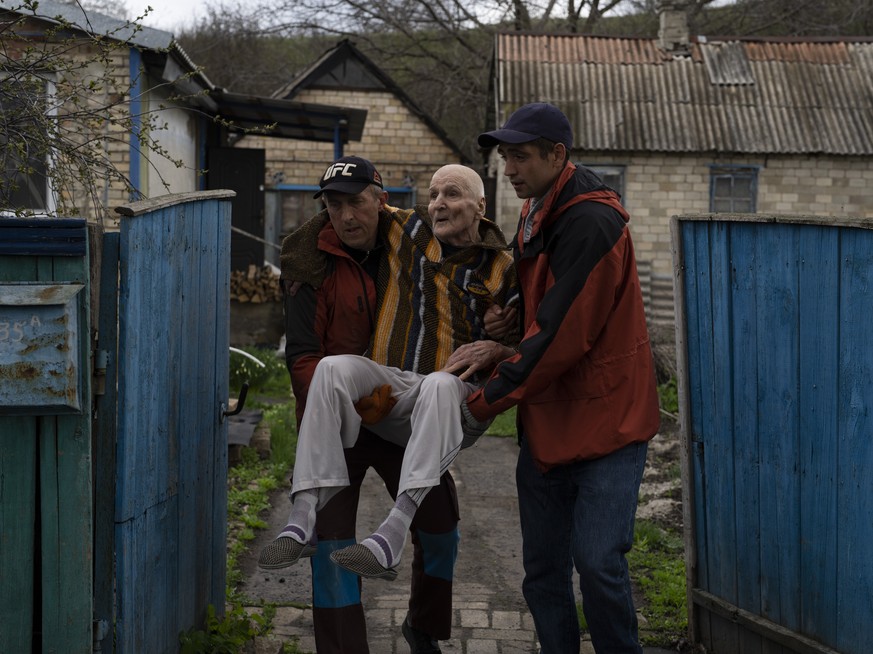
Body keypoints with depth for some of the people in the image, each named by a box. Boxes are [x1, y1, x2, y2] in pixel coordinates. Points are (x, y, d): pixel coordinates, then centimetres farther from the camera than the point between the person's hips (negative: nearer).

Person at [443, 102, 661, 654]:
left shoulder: (591, 224, -20)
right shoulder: (535, 213, 11)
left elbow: (562, 337, -24)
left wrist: (481, 403, -19)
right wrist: (504, 350, -4)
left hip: (606, 417, -9)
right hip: (547, 422, 9)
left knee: (598, 564, -11)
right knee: (543, 571, 11)